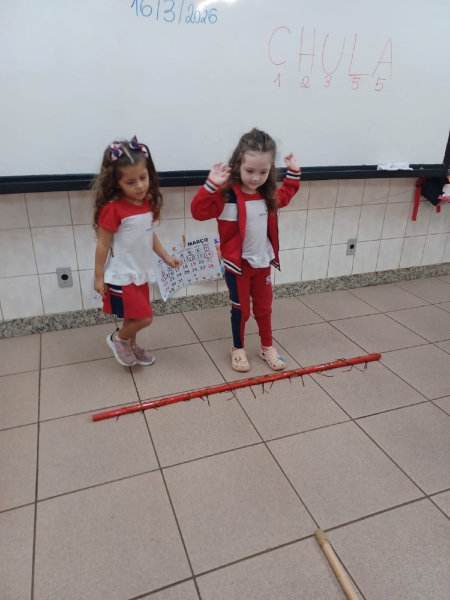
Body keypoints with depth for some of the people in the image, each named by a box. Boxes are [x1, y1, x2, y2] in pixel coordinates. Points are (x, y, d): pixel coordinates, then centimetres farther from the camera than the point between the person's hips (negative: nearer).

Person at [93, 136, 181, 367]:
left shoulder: (148, 202, 0)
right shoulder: (113, 209, -21)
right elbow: (103, 244, -15)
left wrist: (166, 257, 13)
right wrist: (99, 277, -10)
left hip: (140, 273, 7)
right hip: (121, 277, -7)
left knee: (134, 316, 19)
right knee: (143, 317, -4)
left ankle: (131, 346, 43)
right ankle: (118, 339, 24)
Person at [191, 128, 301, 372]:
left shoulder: (268, 195, 0)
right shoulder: (227, 195, -20)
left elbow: (285, 196, 23)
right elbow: (199, 211, -30)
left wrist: (293, 173, 13)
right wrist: (211, 184, -39)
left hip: (263, 262, 6)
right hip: (238, 264, -5)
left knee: (264, 307, 19)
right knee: (241, 309, 10)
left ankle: (267, 347, 37)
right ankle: (238, 349, 31)